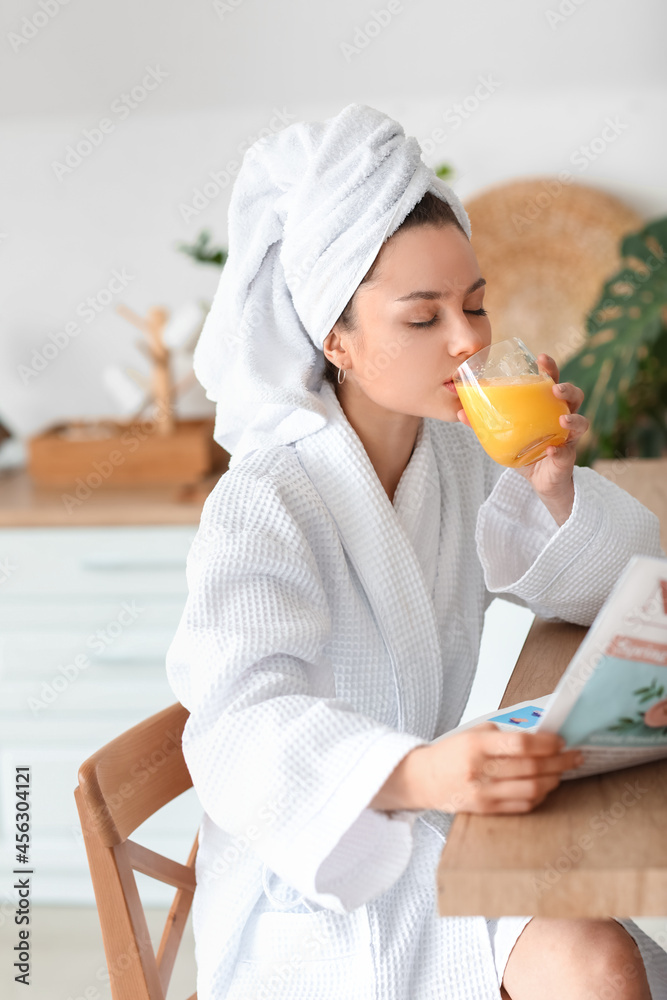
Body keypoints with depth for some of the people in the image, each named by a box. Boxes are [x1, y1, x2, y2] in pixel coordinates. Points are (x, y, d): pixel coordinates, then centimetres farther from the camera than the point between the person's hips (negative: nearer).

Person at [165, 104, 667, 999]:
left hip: (429, 820, 6)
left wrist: (554, 488, -14)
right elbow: (247, 726, -29)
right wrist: (419, 775, -47)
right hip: (312, 876, -5)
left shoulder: (466, 452, 1)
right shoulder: (263, 502, -17)